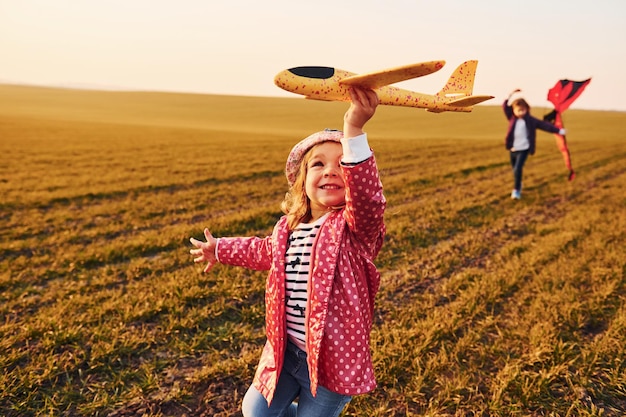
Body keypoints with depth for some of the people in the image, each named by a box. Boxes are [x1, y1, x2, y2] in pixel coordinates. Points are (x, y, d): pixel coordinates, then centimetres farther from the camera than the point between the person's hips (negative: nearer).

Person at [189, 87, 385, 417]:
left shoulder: (355, 224, -18)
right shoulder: (288, 227, 1)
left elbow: (367, 198, -43)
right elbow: (267, 251, 24)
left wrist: (354, 131, -56)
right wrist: (220, 250, 37)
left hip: (333, 356, -6)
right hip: (287, 350, 6)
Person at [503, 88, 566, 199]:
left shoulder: (530, 120, -5)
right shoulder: (512, 118, 0)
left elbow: (544, 125, -3)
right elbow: (505, 107, -7)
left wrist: (558, 131, -4)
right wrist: (510, 95, -18)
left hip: (524, 149, -3)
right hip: (513, 149, 3)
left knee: (518, 169, -17)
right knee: (515, 169, 15)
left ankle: (516, 190, -8)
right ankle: (518, 186, 39)